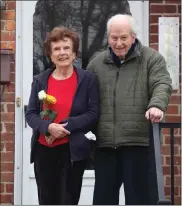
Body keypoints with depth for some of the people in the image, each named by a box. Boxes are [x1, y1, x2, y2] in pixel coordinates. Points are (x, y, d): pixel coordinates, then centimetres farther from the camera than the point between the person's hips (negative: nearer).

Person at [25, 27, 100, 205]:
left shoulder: (88, 79, -1)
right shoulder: (40, 80, 6)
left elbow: (93, 114, -6)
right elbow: (30, 114, 3)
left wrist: (66, 125, -18)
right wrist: (48, 127, -18)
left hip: (73, 150, -3)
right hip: (43, 150, 3)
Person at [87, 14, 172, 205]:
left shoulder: (151, 58, 4)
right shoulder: (97, 63, 14)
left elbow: (162, 85, -9)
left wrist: (156, 105, -29)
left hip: (138, 140, -3)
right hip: (105, 141, 4)